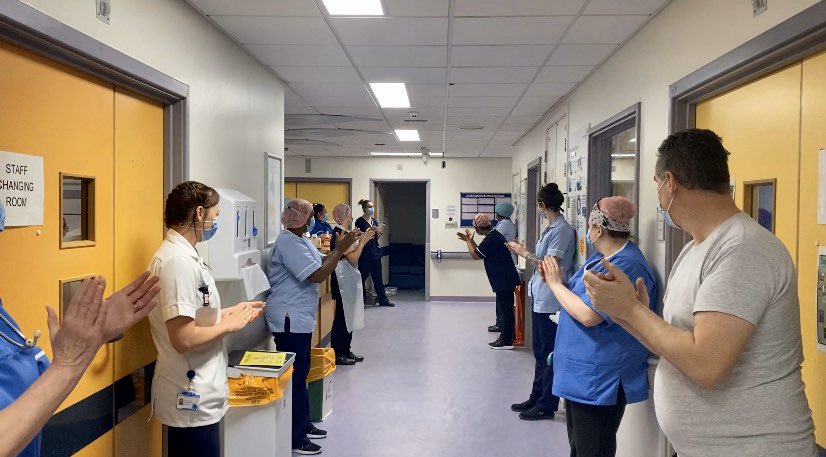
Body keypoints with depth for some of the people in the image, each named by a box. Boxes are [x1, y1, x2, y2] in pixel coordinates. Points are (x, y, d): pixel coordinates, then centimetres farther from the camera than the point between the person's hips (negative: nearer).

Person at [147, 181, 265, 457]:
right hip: (192, 397, -9)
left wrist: (228, 313, 7)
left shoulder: (181, 254, 8)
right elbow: (184, 338, -27)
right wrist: (229, 325, -13)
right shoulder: (178, 260, -22)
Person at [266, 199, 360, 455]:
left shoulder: (299, 240, 13)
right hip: (290, 319, -11)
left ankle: (303, 426, 31)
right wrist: (341, 248, -20)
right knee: (294, 376, -2)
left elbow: (320, 264, 16)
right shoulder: (289, 243, -20)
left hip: (299, 318, 11)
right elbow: (318, 275, -26)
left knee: (300, 373, 18)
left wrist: (341, 246, 5)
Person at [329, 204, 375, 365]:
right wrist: (363, 241, -13)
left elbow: (352, 255, 13)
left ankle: (346, 351, 23)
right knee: (342, 316, -3)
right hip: (343, 281, -10)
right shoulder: (339, 234, -18)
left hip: (349, 280, 10)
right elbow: (353, 258, -20)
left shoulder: (342, 233, 13)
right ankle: (337, 354, 5)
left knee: (347, 316, 14)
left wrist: (362, 239, 9)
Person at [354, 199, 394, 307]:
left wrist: (379, 231, -5)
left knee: (378, 276, 7)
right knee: (363, 276, -1)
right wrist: (371, 230, -21)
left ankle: (383, 299, 10)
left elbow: (377, 238, 15)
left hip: (375, 251, 6)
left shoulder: (374, 221, 14)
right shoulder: (360, 221, -5)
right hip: (364, 252, -6)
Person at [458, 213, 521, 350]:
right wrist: (470, 240, 18)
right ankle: (505, 336, 25)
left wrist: (469, 240, -1)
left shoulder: (491, 239, -19)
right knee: (503, 308, 16)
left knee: (505, 309, -4)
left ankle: (506, 341, 1)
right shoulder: (494, 235, 13)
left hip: (504, 280, -10)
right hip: (504, 279, 10)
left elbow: (475, 255, -13)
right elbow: (480, 252, 22)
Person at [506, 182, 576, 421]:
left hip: (551, 301, -9)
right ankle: (537, 398, 28)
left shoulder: (563, 229, -15)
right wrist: (524, 251, 17)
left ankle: (547, 405, 11)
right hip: (541, 298, 9)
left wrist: (525, 254, -9)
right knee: (540, 352, 17)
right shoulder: (552, 228, 12)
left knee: (549, 354, 0)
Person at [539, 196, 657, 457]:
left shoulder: (626, 265, -23)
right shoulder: (600, 256, 10)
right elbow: (578, 297, 16)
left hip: (598, 382, -10)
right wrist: (554, 279, 0)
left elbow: (588, 315, -29)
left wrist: (556, 283, -15)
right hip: (581, 375, 10)